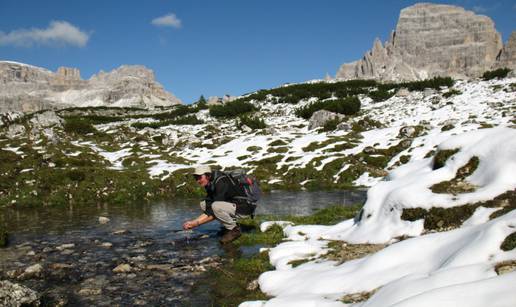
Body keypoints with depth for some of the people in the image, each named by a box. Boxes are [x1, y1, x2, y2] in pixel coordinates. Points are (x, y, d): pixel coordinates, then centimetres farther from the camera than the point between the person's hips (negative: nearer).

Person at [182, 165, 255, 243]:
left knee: (215, 206, -33)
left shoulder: (221, 183, -25)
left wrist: (196, 223, -27)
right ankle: (229, 225, 7)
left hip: (244, 208, -10)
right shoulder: (210, 184, 3)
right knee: (204, 204, 0)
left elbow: (213, 213, -28)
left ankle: (234, 229, -10)